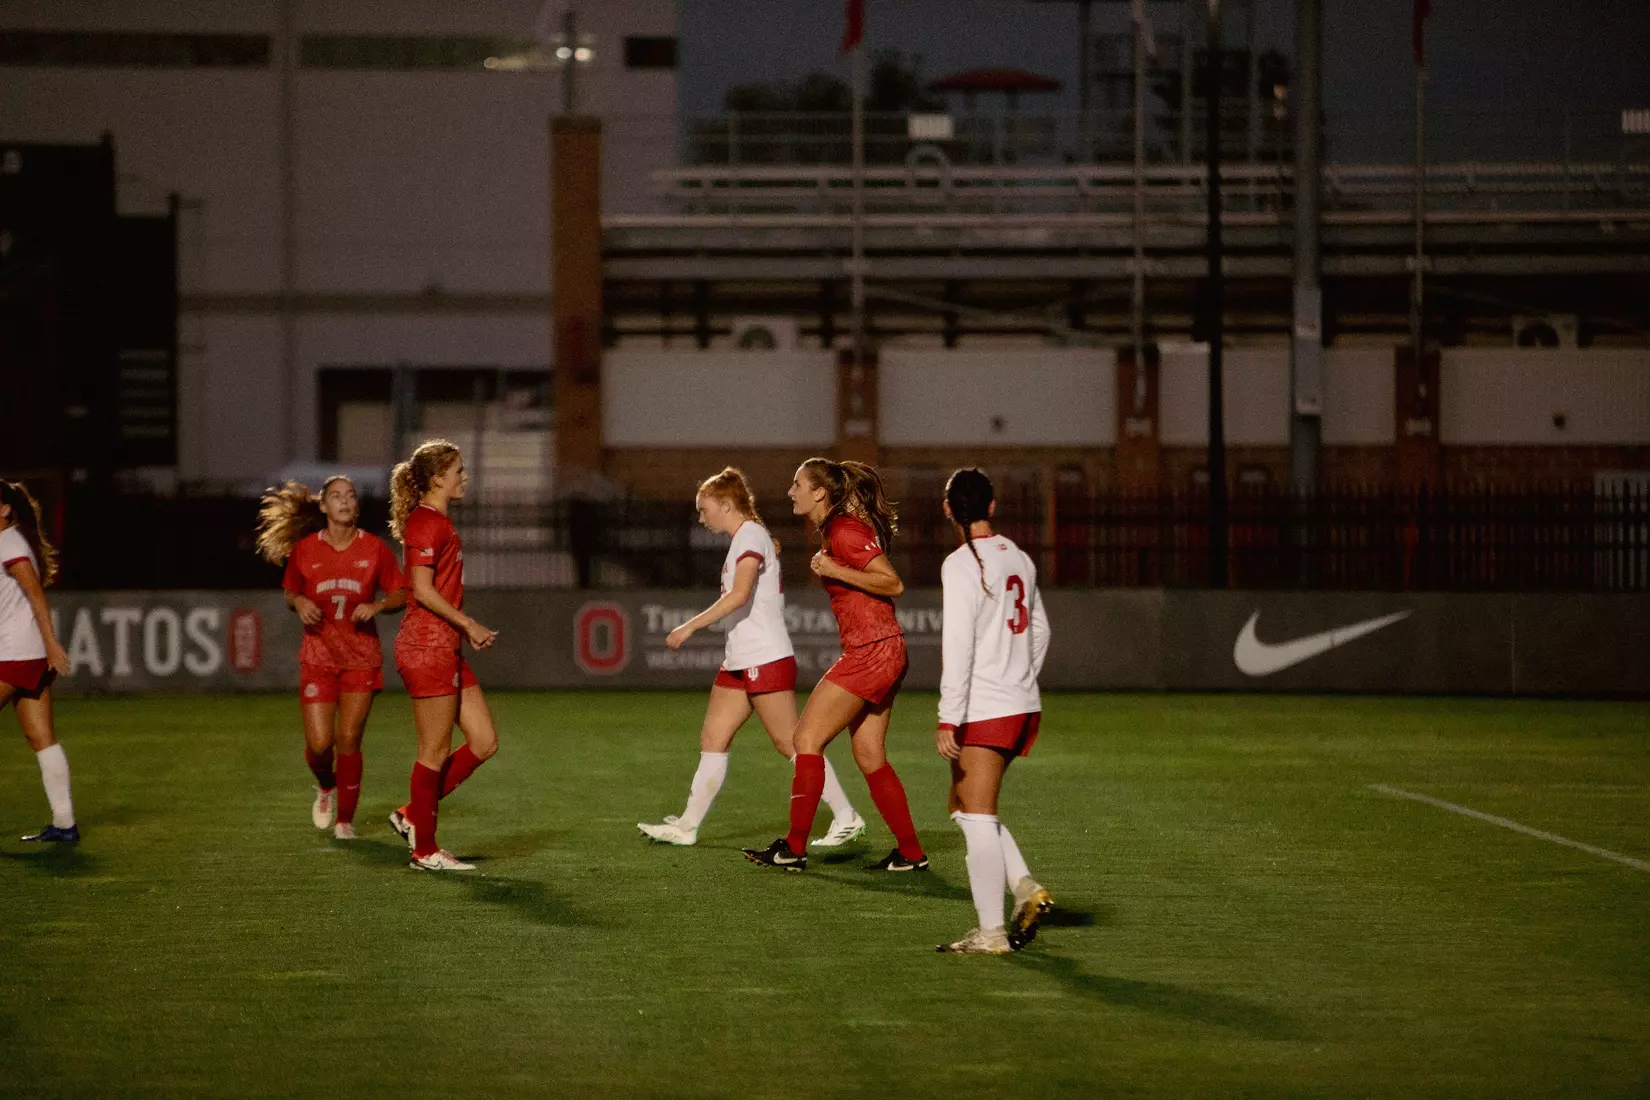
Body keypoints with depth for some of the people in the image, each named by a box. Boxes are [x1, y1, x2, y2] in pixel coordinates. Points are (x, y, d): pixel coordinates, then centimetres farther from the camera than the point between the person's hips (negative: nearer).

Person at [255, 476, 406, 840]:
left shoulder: (374, 548, 0)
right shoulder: (304, 549, 1)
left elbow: (400, 594, 6)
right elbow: (289, 594, 14)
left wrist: (376, 606, -13)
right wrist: (299, 602, -8)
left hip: (361, 656, 0)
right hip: (318, 656, 0)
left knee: (349, 740, -5)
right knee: (319, 744, -7)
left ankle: (345, 819, 11)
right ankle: (326, 786, 28)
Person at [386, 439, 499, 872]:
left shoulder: (439, 522, 17)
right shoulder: (425, 522, -13)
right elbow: (423, 590, -19)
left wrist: (468, 630, 13)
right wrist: (469, 625, -14)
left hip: (447, 648, 10)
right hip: (427, 646, -10)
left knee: (485, 742, 9)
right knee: (436, 751, -2)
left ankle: (413, 816, 17)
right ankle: (425, 850, 7)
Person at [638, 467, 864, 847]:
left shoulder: (751, 536, -13)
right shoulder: (746, 538, 17)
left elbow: (739, 595, -26)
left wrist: (691, 626, -26)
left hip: (766, 659, -10)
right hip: (740, 660, 10)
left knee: (789, 742, -6)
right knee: (713, 738, 6)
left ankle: (846, 817, 0)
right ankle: (687, 825, 8)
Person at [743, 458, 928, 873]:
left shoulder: (844, 532, -14)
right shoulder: (835, 531, 16)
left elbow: (893, 583, -18)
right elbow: (880, 581, 23)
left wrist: (836, 571, -21)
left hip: (870, 651, -10)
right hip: (882, 652, 10)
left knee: (807, 737, -7)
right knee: (870, 756, 11)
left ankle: (794, 849, -5)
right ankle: (911, 853, 12)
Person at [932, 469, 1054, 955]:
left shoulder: (962, 564, -13)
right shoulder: (1019, 558, 10)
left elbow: (959, 646, -19)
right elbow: (1039, 631, 20)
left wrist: (948, 718, -18)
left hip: (984, 710, -8)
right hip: (1024, 705, 8)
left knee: (976, 816, -2)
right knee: (963, 807, 18)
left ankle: (991, 931, -2)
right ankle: (1026, 888, 7)